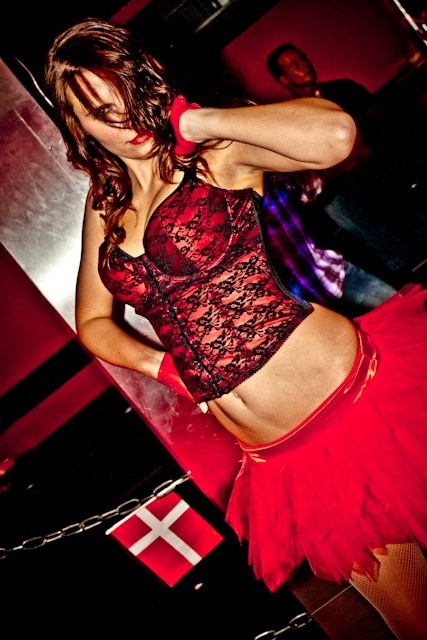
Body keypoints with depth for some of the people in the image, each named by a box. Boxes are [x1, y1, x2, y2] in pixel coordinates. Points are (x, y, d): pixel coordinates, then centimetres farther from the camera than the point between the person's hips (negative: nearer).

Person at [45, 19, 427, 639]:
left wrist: (191, 121, -13)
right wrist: (167, 367, 3)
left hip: (355, 392, -4)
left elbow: (335, 135, -25)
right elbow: (93, 321, 21)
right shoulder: (105, 206, 12)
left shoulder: (216, 151, -4)